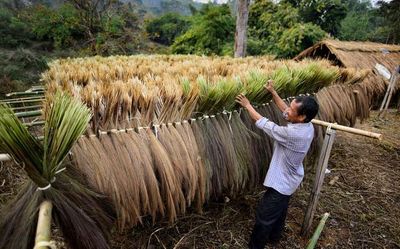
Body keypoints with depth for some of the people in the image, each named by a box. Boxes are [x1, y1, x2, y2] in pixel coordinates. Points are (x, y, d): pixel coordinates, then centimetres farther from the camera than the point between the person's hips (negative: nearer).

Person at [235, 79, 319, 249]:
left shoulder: (292, 133, -38)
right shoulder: (308, 126, -12)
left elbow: (264, 124, -26)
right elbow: (285, 112, 4)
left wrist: (248, 106, -13)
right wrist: (273, 92, 3)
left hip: (281, 182, -9)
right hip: (290, 179, 9)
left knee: (264, 217, 10)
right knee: (280, 210, 29)